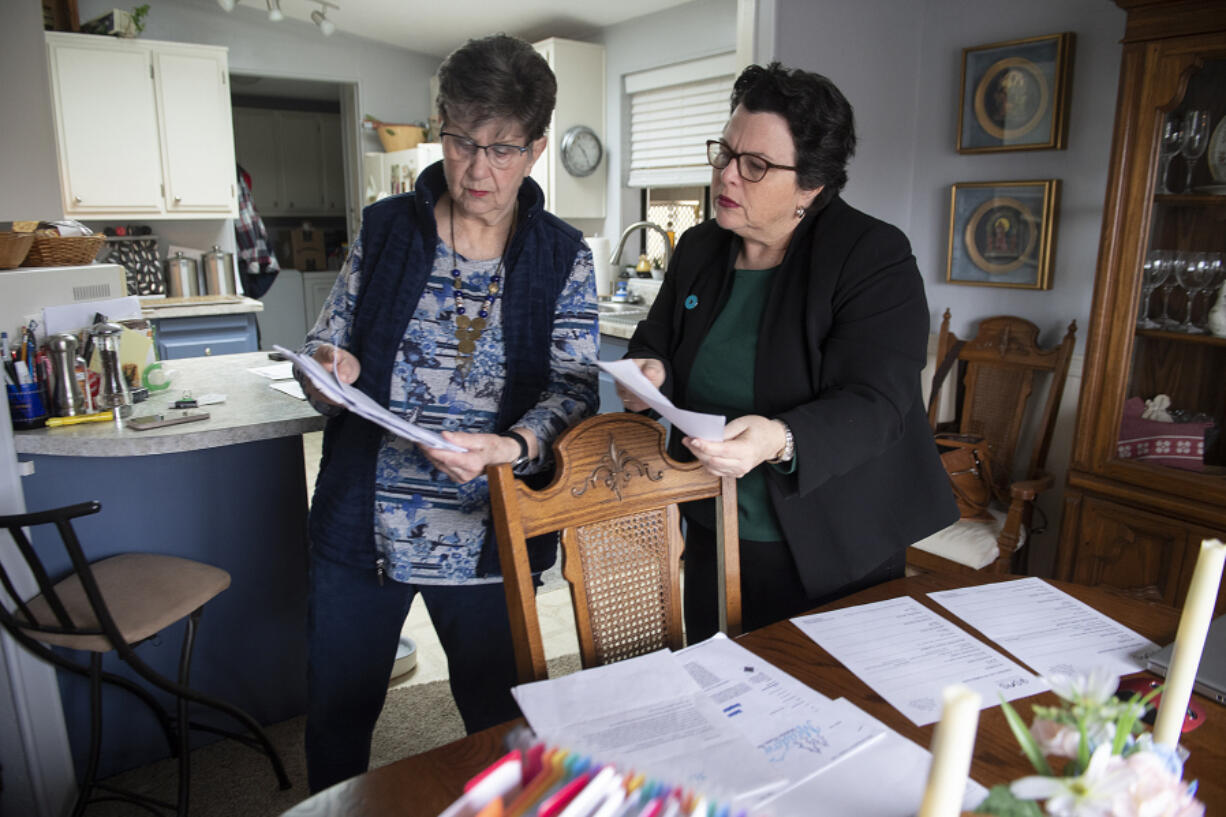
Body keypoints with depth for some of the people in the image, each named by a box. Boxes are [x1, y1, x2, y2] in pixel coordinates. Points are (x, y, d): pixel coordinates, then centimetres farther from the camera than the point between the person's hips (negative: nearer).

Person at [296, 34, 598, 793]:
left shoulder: (563, 255, -2)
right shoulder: (385, 227, 3)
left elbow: (576, 385, -7)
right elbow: (328, 342, 8)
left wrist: (511, 446, -26)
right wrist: (327, 374, -16)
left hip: (489, 533, -1)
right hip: (362, 522, 2)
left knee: (498, 718, 17)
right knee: (336, 715, 18)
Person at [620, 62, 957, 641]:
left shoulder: (874, 258, -15)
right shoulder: (698, 249, 3)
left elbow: (874, 406, -23)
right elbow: (654, 343, 14)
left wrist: (780, 441, -42)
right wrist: (649, 373, -10)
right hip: (711, 538, 5)